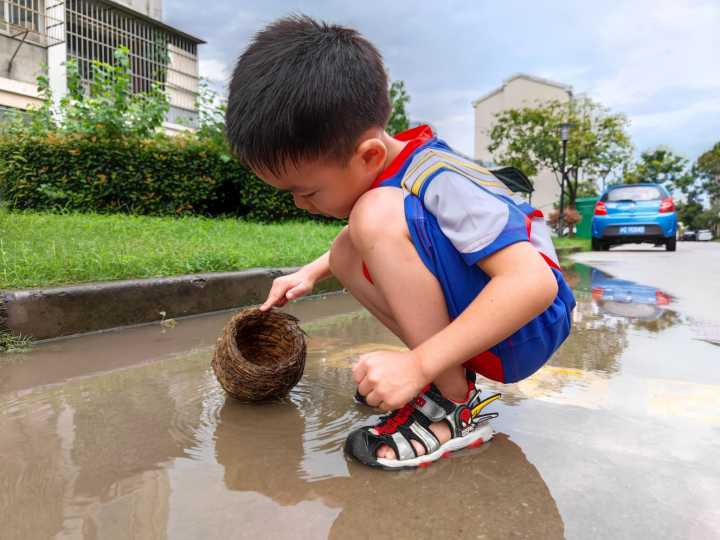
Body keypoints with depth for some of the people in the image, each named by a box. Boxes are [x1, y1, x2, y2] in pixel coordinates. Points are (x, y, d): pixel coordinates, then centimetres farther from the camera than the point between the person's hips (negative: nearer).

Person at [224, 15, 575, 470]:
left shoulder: (438, 180, -24)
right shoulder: (377, 167, 2)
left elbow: (535, 281, -32)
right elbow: (365, 239, 24)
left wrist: (418, 365, -32)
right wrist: (312, 272, 11)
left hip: (528, 325, -8)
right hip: (470, 316, 9)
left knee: (380, 213, -27)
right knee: (347, 256, 4)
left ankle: (454, 406, -16)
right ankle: (445, 375, 2)